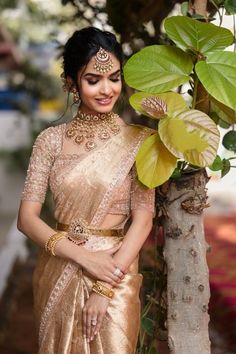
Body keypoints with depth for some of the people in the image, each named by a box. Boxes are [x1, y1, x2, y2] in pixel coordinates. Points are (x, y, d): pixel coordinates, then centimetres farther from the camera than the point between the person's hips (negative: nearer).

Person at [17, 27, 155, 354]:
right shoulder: (51, 140, -1)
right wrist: (83, 256, -17)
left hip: (116, 268, -2)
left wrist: (105, 288, -16)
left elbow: (143, 218, -9)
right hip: (59, 271, 2)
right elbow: (27, 217, -4)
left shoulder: (138, 140, -5)